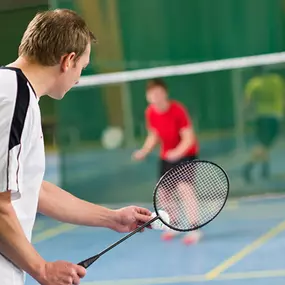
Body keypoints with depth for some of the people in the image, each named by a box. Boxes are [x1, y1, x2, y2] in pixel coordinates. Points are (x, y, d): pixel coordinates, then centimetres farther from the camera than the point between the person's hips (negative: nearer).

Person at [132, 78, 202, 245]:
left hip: (186, 152, -6)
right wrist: (144, 151, -10)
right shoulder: (150, 113, -8)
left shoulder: (178, 110, -24)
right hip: (166, 155, 6)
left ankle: (195, 230, -19)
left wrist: (177, 152, -38)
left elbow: (189, 138, -22)